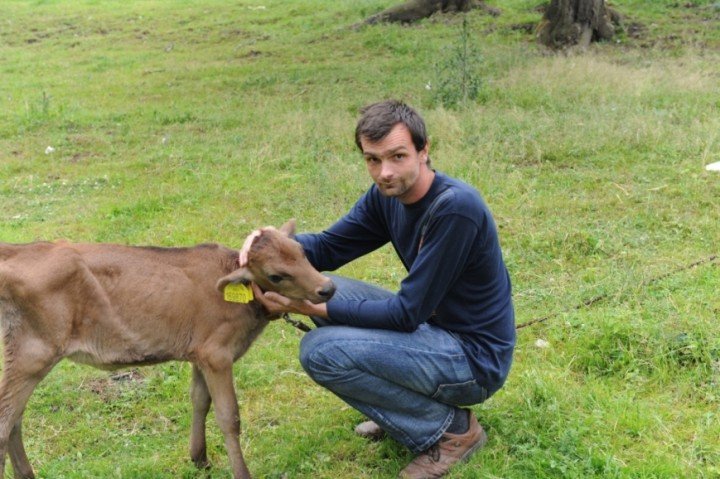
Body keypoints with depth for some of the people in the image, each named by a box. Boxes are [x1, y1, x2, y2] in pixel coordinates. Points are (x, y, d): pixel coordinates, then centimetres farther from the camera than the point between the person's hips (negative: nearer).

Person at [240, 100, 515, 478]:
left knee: (320, 350, -19)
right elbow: (329, 248, 6)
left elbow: (407, 313, -24)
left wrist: (307, 307, -23)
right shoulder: (386, 195, -1)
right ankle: (400, 409, 13)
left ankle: (451, 429, -4)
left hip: (476, 358, -8)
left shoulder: (455, 207, -26)